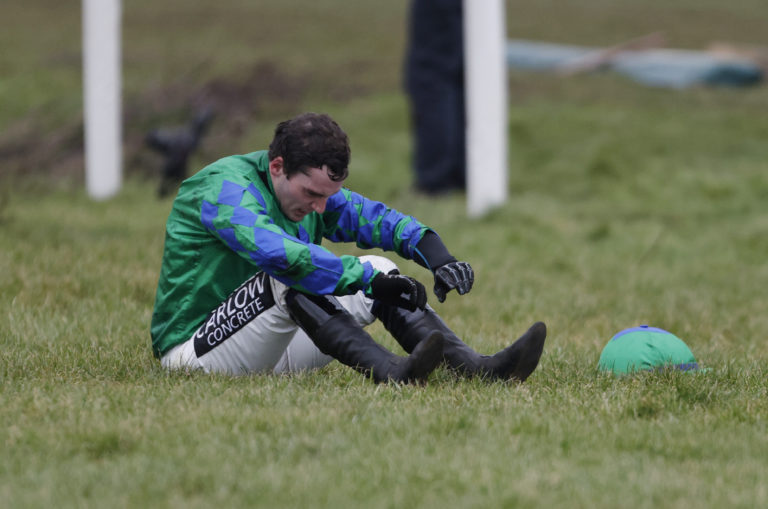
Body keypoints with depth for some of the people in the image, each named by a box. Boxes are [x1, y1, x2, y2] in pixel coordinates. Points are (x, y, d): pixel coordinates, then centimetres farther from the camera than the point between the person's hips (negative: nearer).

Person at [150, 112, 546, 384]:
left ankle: (476, 367, -16)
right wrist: (368, 279, -37)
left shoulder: (309, 191, 6)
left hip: (270, 349, 8)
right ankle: (389, 372, -46)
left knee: (379, 269, -1)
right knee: (287, 279, -34)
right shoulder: (224, 187, -21)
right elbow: (277, 251, -37)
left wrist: (436, 255, -14)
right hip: (191, 350, -8)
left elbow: (373, 216, 6)